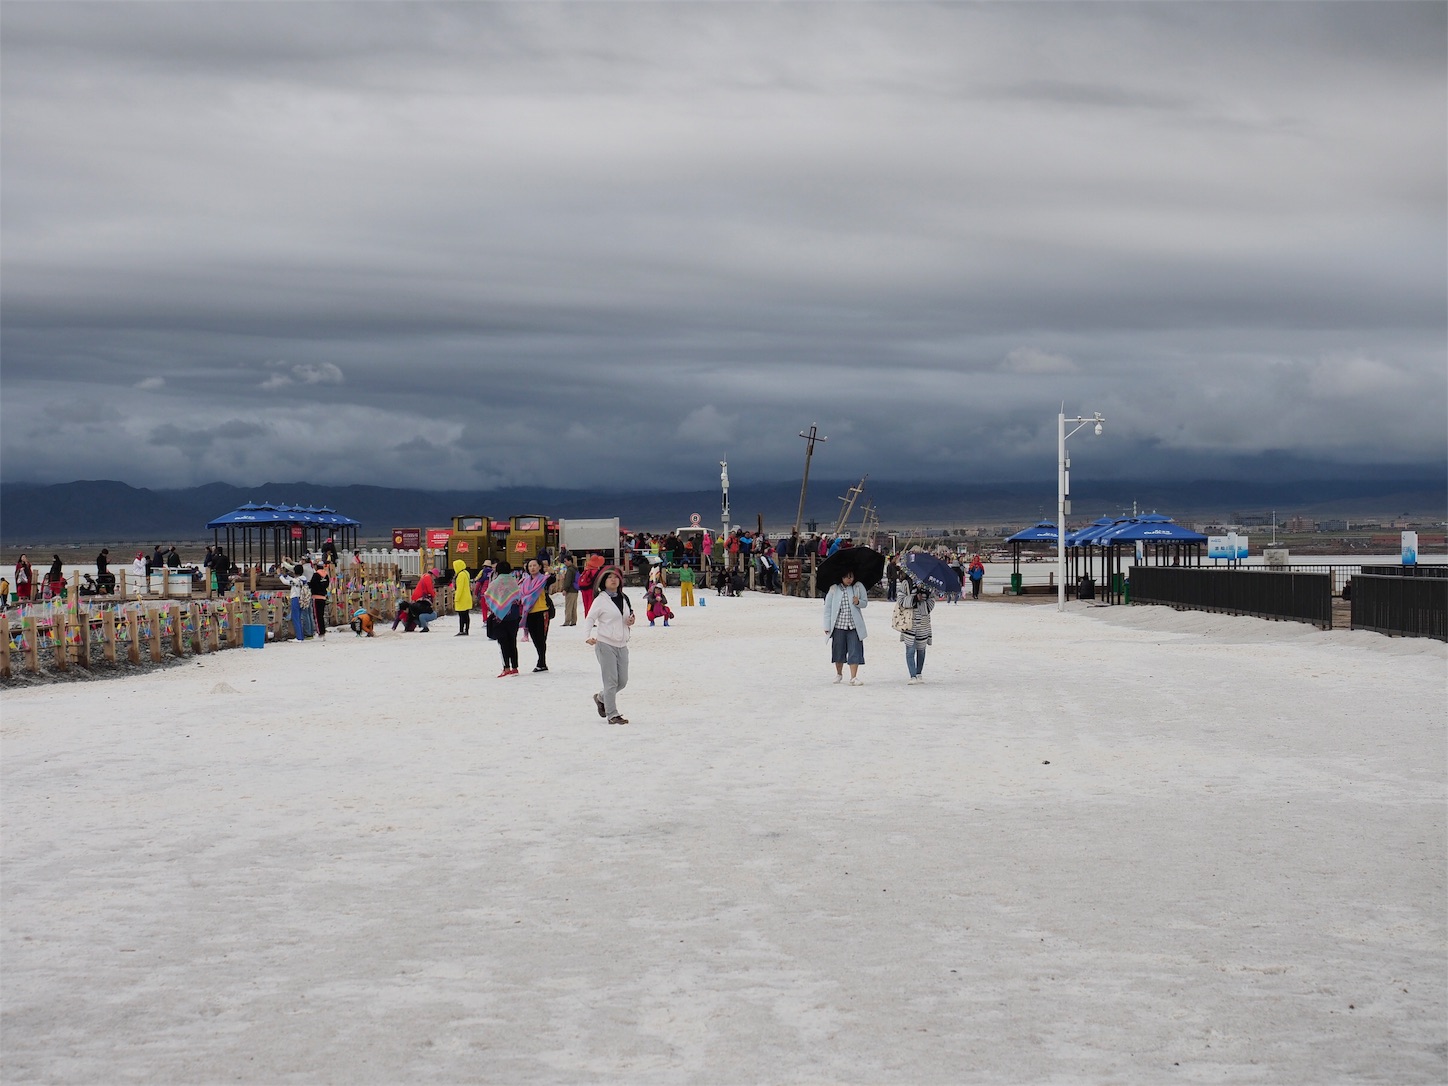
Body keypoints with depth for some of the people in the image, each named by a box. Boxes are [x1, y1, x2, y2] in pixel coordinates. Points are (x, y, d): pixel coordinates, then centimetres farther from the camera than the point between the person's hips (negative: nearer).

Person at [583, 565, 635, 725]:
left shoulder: (624, 599, 13)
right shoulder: (601, 600, -5)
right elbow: (590, 619, -8)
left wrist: (631, 621, 3)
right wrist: (587, 636, -24)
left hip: (622, 645, 6)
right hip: (605, 644, -6)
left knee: (622, 681, 9)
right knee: (611, 680, -7)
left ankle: (601, 698, 34)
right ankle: (612, 714, 0)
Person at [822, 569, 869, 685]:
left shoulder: (858, 587, 2)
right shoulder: (834, 589, -2)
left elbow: (865, 603, 11)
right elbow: (827, 607, 1)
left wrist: (858, 602, -14)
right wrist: (827, 626, -2)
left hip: (854, 625, 0)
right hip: (838, 625, 0)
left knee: (855, 651, -7)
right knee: (838, 650, 10)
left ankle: (853, 678, -4)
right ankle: (839, 674, 32)